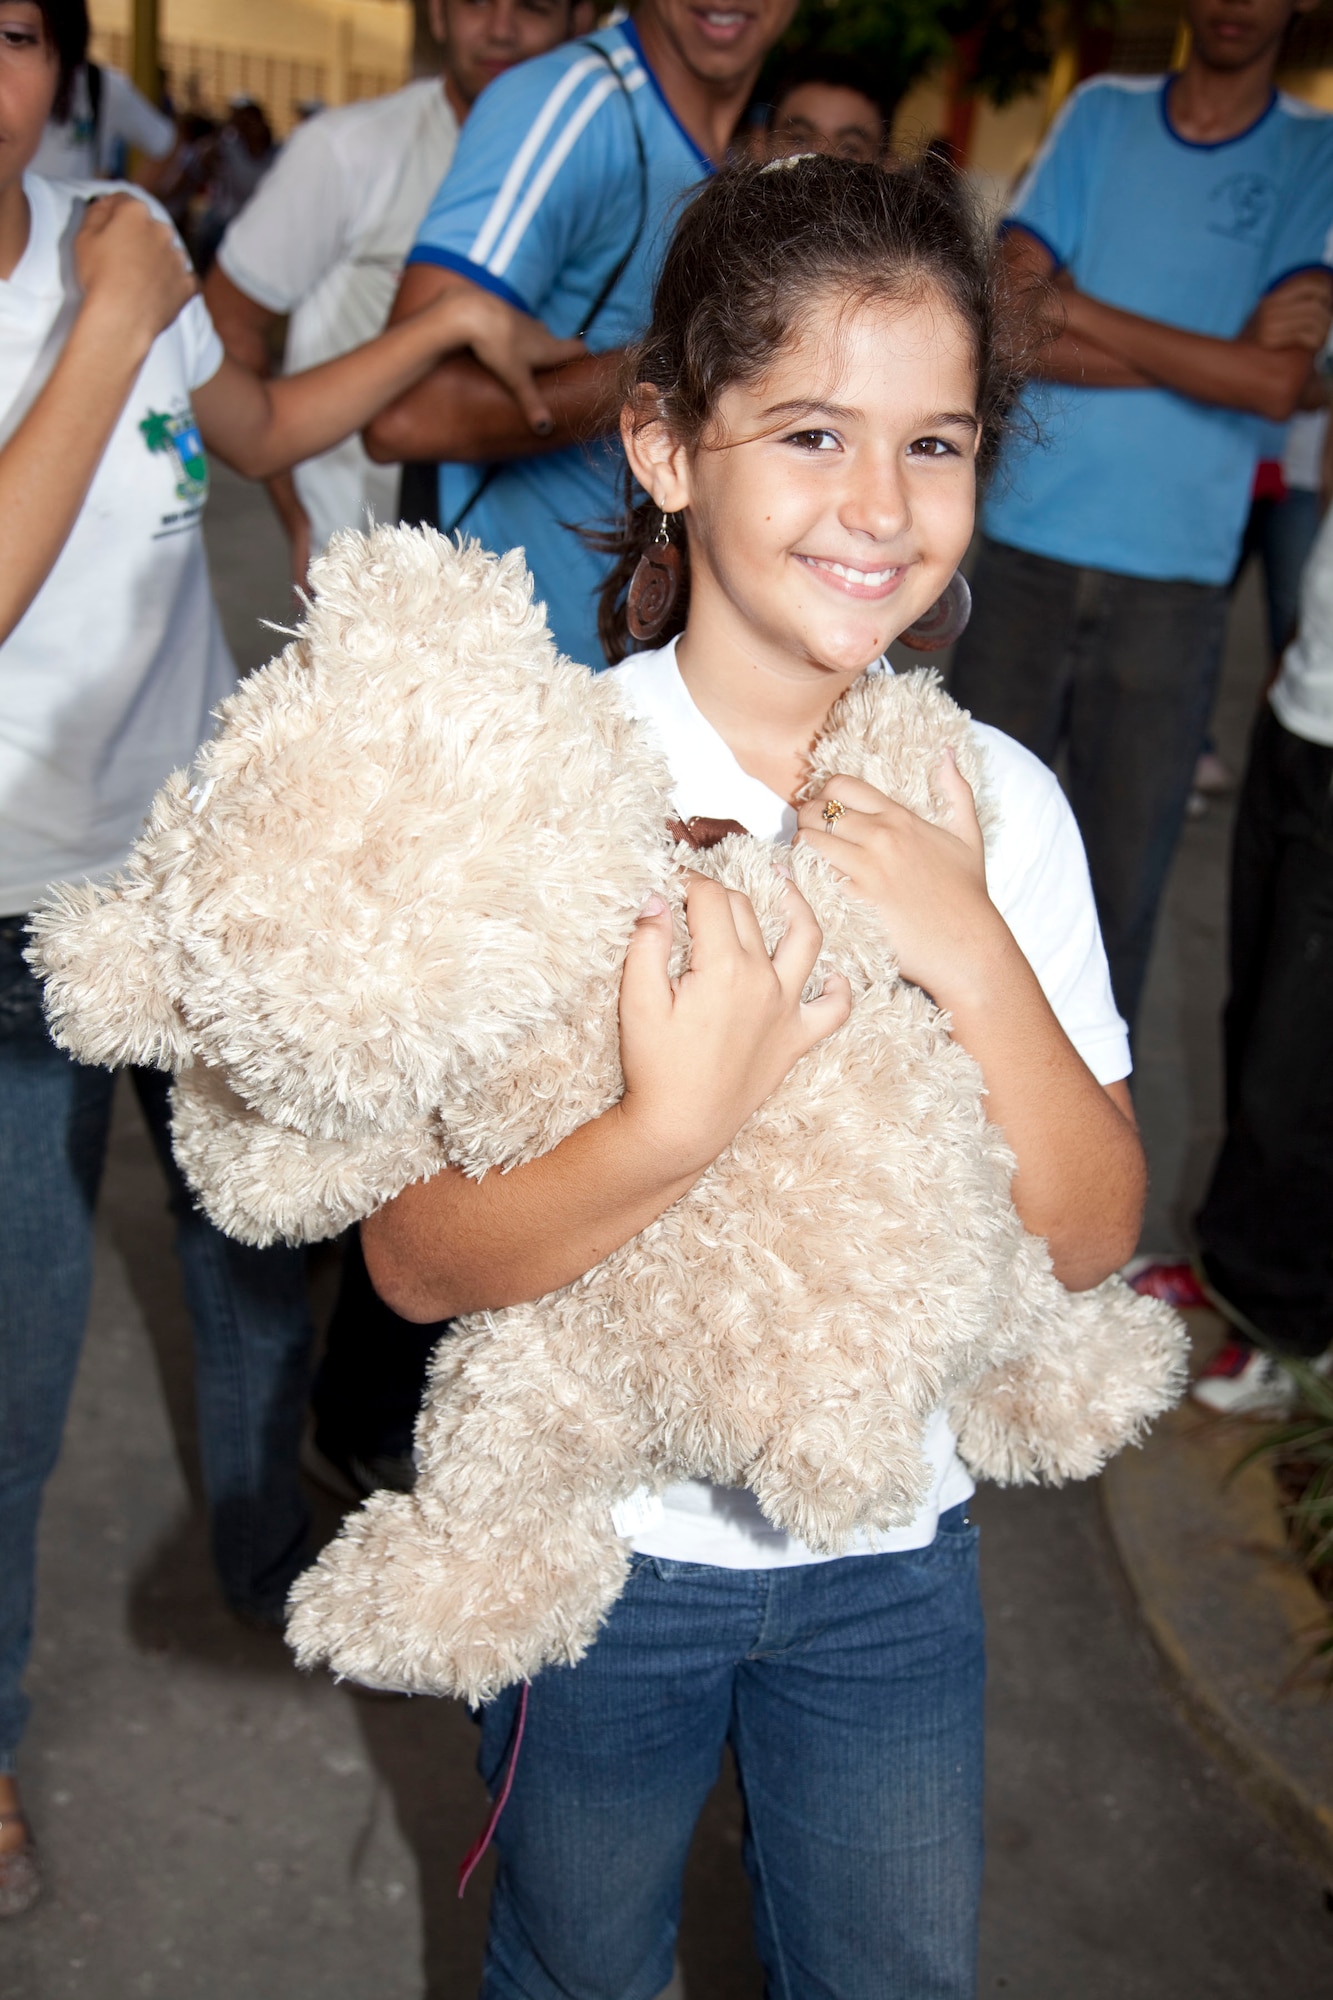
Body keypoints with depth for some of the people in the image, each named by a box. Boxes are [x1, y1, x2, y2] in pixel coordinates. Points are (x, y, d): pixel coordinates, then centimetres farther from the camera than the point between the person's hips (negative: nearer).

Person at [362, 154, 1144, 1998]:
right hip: (602, 1533, -2)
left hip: (894, 1539, 3)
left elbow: (1091, 1236, -11)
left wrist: (978, 957, -25)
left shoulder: (999, 800, -10)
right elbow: (414, 1258, -20)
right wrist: (675, 1128, -37)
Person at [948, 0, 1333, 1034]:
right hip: (1027, 550, 1)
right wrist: (1214, 357, -9)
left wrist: (1074, 306, -7)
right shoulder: (1102, 114, 8)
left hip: (1176, 577, -1)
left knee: (1125, 870, 4)